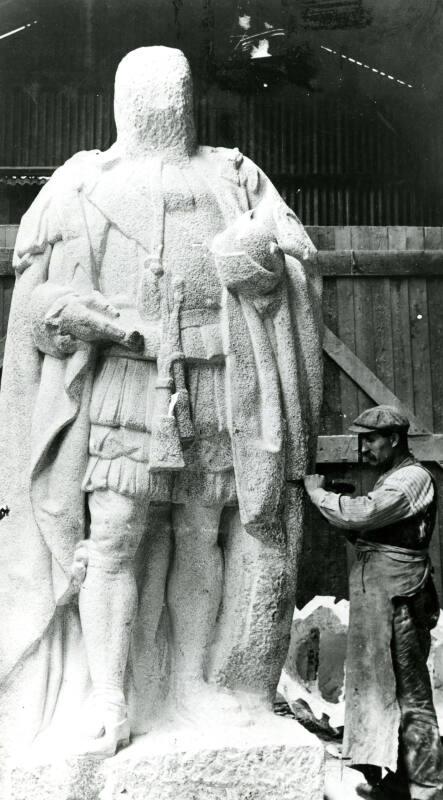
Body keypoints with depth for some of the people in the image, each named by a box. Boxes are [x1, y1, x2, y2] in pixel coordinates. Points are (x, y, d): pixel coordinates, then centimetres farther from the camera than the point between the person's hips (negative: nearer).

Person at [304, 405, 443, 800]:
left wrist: (317, 492, -10)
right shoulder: (391, 478, 19)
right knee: (380, 684, 14)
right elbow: (365, 528, 18)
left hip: (397, 594, -10)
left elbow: (361, 515, -24)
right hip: (375, 593, 10)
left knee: (409, 692, -4)